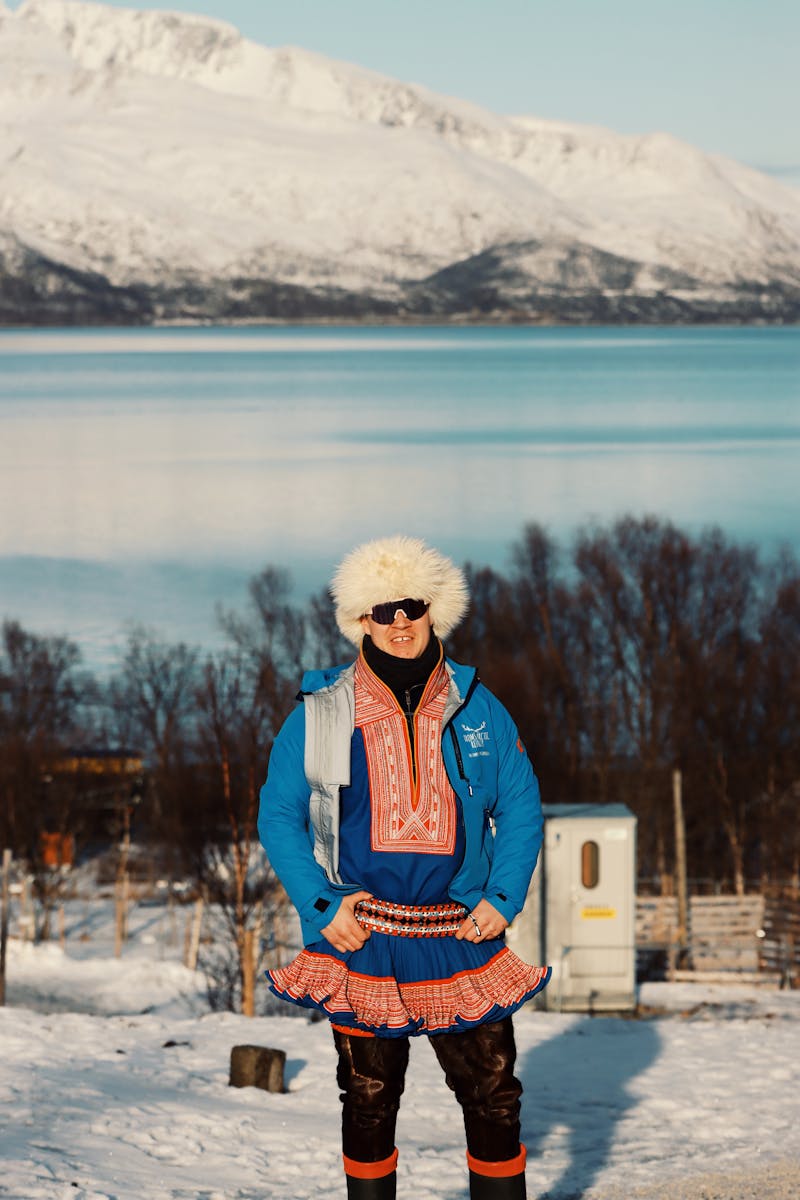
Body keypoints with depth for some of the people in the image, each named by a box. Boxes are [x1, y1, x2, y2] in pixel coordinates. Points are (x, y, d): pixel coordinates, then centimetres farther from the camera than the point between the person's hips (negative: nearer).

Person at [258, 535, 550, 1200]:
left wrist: (502, 898, -3)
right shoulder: (323, 712, 1)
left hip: (463, 936, 1)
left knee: (494, 1095, 1)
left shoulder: (475, 706, 5)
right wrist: (320, 904, -8)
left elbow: (521, 804, 9)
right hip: (359, 937, -1)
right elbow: (278, 814, 3)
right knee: (369, 1099, 7)